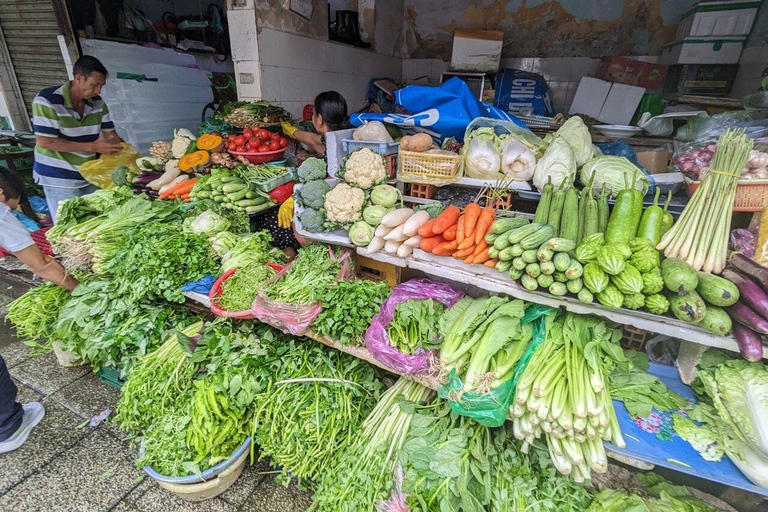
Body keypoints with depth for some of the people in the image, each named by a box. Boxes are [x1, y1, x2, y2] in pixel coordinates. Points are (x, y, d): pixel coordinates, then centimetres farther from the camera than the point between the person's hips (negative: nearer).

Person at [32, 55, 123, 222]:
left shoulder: (98, 102, -1)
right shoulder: (46, 100, -17)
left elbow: (110, 135, 2)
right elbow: (45, 142, -19)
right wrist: (92, 146, -23)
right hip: (59, 179, -5)